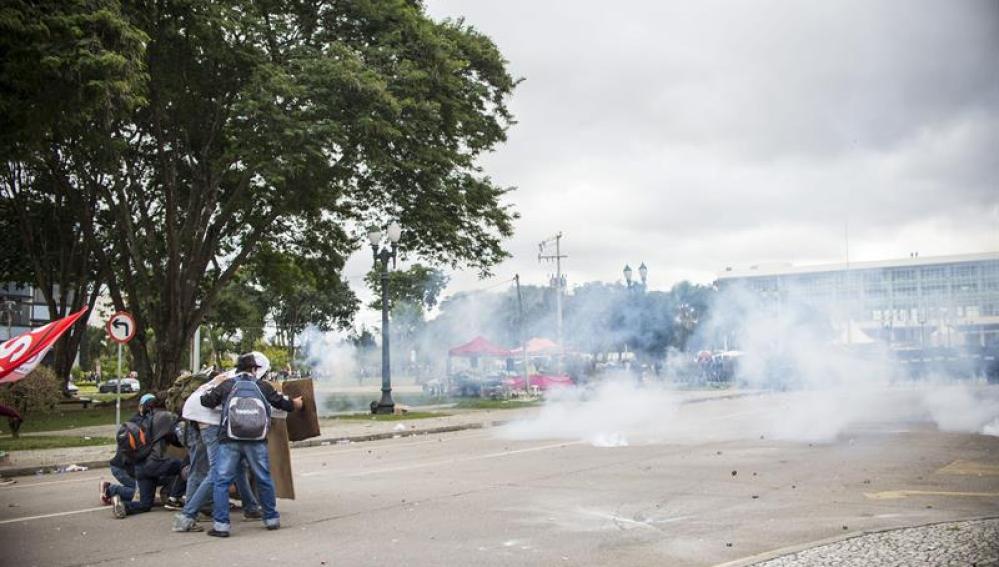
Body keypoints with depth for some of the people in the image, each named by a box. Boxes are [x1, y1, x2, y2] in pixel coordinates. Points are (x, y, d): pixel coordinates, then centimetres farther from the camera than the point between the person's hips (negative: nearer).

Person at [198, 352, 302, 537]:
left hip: (229, 441, -1)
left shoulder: (227, 386, 4)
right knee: (264, 480, 16)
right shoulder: (263, 387, 6)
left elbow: (206, 401, 8)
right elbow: (282, 403, 17)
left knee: (222, 482, 4)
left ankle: (220, 525, -2)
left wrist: (212, 390, 30)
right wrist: (295, 404, 39)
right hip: (257, 442, 1)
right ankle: (271, 518, 24)